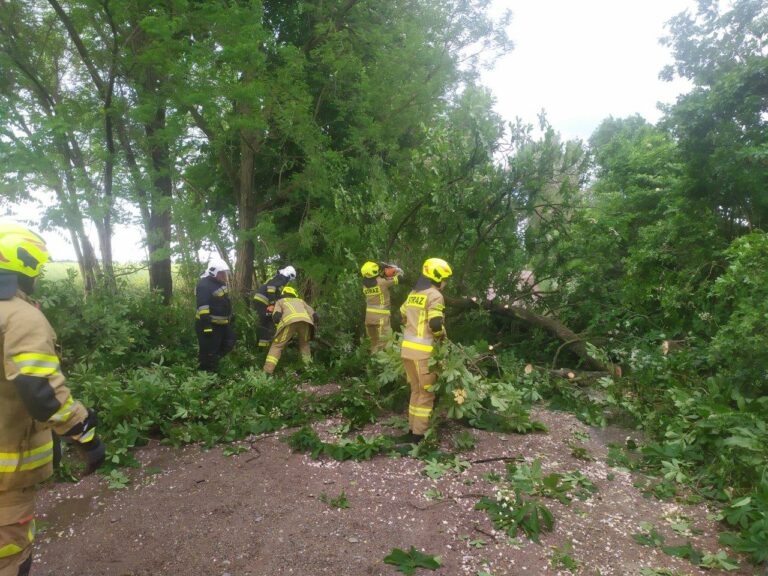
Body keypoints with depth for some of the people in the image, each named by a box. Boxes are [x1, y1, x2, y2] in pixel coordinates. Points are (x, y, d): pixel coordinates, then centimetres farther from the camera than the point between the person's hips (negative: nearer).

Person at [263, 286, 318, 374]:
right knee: (304, 344, 29)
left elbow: (276, 316, 12)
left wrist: (280, 327, 27)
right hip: (305, 320, 3)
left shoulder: (280, 301, 34)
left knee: (277, 346, 8)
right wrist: (311, 329, 40)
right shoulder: (300, 301, 41)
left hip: (290, 321, -3)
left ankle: (267, 371, -2)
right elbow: (314, 315, 28)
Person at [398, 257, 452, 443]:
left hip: (407, 348, 8)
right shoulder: (435, 295, -10)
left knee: (416, 390, 19)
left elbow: (402, 316, 22)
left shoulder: (413, 293, 15)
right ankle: (419, 434, 7)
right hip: (423, 351, -8)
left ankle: (412, 429, 25)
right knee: (427, 393, 3)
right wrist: (442, 334, 0)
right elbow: (435, 324, -19)